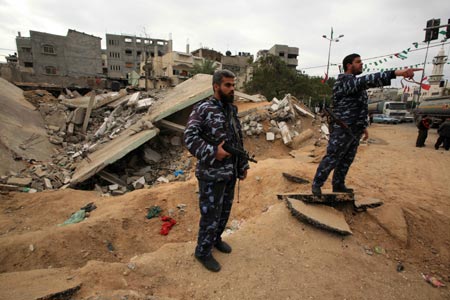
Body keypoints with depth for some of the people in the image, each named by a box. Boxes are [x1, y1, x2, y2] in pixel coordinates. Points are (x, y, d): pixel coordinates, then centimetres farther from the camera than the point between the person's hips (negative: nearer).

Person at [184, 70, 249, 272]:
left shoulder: (232, 110, 10)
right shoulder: (203, 109, -12)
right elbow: (189, 137, -21)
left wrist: (243, 165, 15)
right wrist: (212, 153, -30)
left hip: (230, 173, 7)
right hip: (211, 175, -7)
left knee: (225, 210, 21)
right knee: (210, 215, 5)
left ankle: (215, 239, 45)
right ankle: (203, 252, 28)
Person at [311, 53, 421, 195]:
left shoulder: (355, 83, 20)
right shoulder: (344, 81, -13)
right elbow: (367, 80, -32)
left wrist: (363, 126, 23)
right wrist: (396, 73, -41)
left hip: (354, 131, 10)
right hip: (342, 130, -10)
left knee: (346, 161, 14)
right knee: (331, 160, -3)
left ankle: (338, 185, 26)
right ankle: (317, 184, 11)